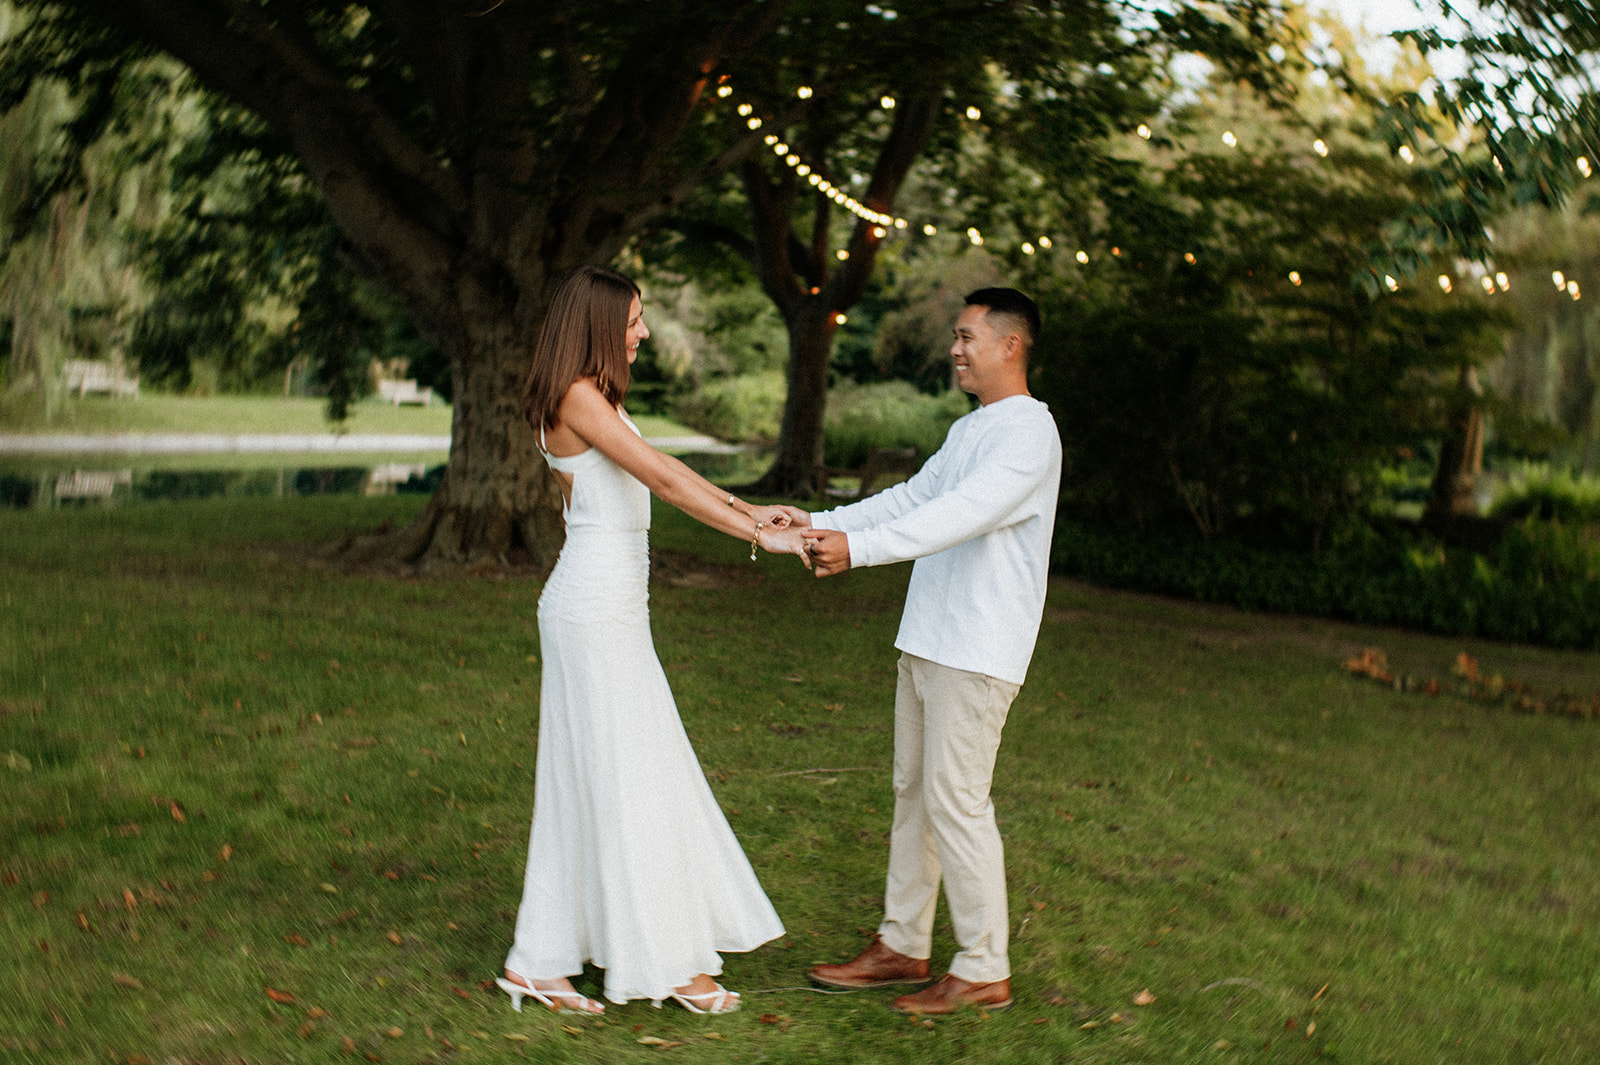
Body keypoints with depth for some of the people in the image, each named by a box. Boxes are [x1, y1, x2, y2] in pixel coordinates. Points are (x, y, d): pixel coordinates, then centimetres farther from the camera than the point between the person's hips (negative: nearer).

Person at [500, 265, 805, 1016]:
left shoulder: (597, 401, 16)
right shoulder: (577, 399, -14)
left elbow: (664, 472, 17)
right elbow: (662, 480, -19)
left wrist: (749, 510, 10)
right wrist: (757, 537, -18)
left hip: (610, 610, 10)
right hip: (595, 609, -10)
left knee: (589, 779, 13)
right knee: (624, 779, -1)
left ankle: (540, 960, 20)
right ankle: (669, 961, 10)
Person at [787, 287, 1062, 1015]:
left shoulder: (1028, 432, -13)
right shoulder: (967, 430, 19)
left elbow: (960, 514, -26)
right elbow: (910, 499, 17)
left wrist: (859, 547, -33)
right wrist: (820, 523, 6)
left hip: (976, 653, -9)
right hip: (927, 640, 9)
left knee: (956, 800, -6)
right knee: (913, 792, 13)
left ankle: (984, 972, 5)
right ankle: (901, 947, 22)